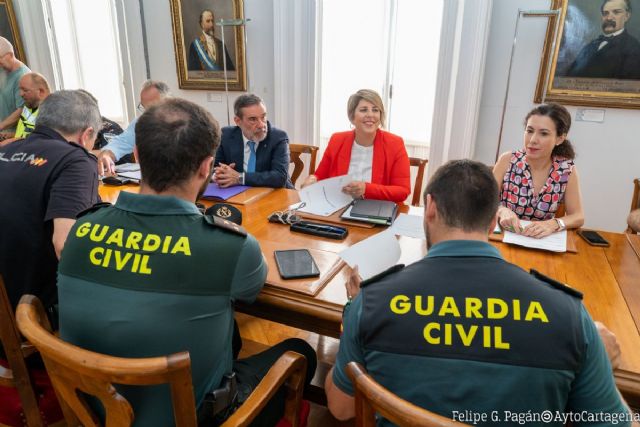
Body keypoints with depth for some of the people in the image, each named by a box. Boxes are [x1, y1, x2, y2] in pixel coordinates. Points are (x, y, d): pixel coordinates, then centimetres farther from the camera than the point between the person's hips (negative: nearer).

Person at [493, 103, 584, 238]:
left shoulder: (567, 170, -5)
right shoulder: (508, 160, -8)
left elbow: (578, 216, -5)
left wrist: (553, 224, -25)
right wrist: (502, 211, -28)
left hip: (541, 242, 1)